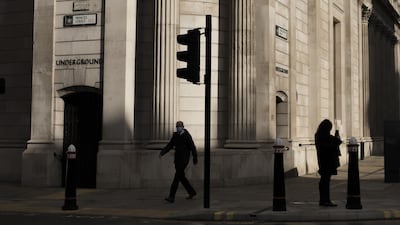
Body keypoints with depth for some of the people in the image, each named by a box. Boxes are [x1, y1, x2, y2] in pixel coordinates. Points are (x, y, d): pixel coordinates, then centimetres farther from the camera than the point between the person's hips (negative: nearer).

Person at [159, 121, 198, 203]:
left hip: (184, 159, -7)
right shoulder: (175, 135, 8)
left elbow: (193, 148, -6)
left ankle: (171, 197, -15)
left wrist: (195, 159, -2)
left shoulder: (187, 136, -11)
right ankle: (191, 192, 31)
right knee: (181, 176, 13)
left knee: (177, 176, -13)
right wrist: (162, 152, -6)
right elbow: (170, 145, 8)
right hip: (177, 159, 7)